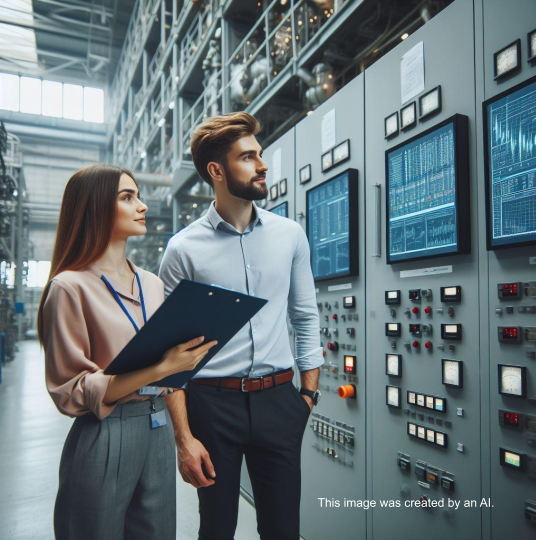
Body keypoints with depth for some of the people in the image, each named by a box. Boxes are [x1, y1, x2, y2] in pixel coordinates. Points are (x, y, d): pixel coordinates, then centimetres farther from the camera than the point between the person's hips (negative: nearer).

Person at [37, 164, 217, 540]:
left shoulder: (153, 284, 8)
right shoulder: (71, 286, -11)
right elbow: (70, 392, -13)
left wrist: (185, 357, -5)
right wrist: (159, 369, -23)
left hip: (159, 430, 6)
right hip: (104, 439, -6)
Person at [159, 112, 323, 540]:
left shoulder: (290, 235, 3)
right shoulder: (184, 249, -6)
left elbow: (306, 317, 9)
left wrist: (309, 393, 5)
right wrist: (183, 437, -8)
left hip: (278, 399, 2)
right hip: (212, 402, -2)